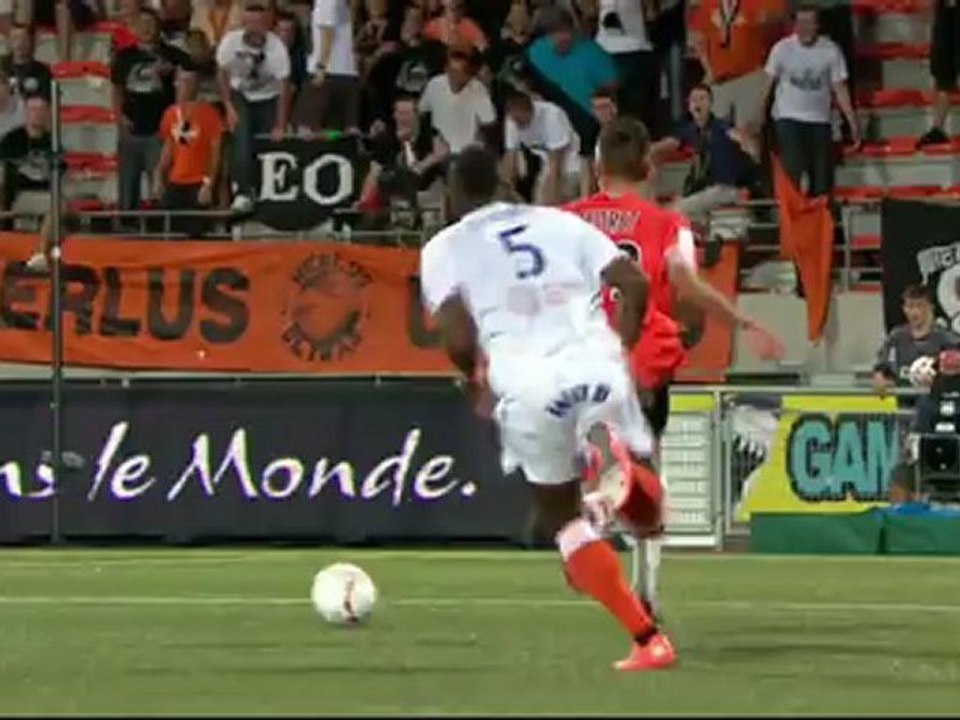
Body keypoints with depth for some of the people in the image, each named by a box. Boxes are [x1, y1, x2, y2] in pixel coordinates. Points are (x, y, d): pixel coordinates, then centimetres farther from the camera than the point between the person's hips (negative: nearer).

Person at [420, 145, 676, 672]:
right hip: (596, 364, 2)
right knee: (644, 501, 19)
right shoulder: (559, 222, 19)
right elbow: (634, 283, 9)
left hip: (527, 385, -2)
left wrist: (474, 379, 19)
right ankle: (625, 469, -19)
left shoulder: (444, 250, 11)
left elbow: (458, 340, -2)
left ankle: (647, 639, 4)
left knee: (563, 516, 17)